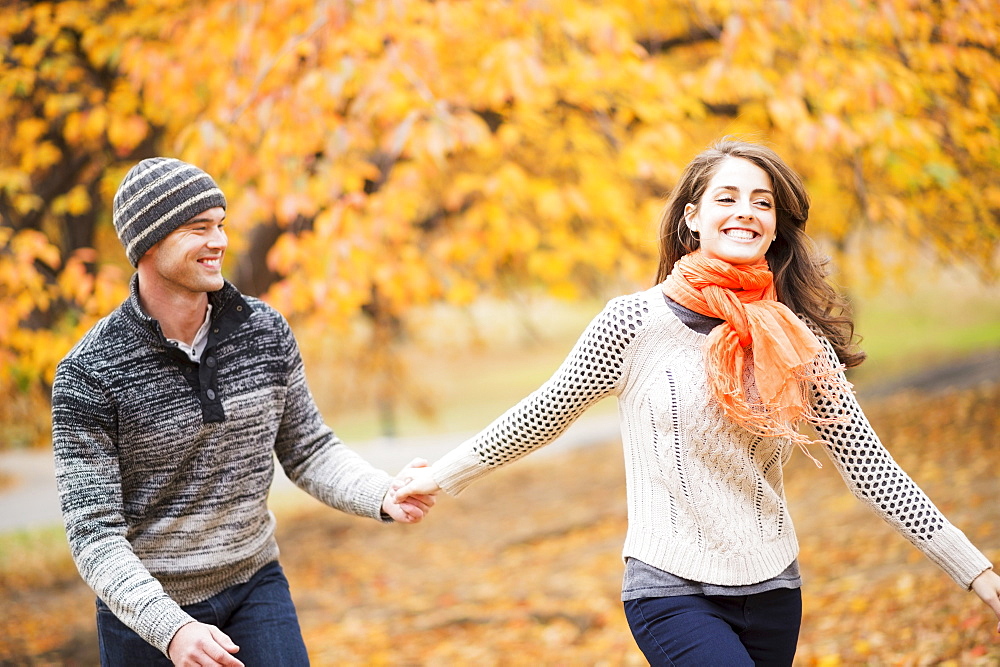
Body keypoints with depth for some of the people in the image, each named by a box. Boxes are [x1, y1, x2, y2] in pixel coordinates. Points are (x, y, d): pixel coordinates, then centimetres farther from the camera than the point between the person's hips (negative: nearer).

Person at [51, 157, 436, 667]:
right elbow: (94, 535, -19)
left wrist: (384, 496, -14)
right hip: (144, 607, -3)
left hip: (255, 586, 3)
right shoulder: (89, 374, -17)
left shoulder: (265, 332, -4)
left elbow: (309, 451, 5)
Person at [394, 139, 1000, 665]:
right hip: (673, 593, -4)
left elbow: (870, 466, 3)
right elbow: (542, 417, 4)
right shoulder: (635, 323, -8)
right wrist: (438, 477, 10)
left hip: (773, 591, 4)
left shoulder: (799, 341, 1)